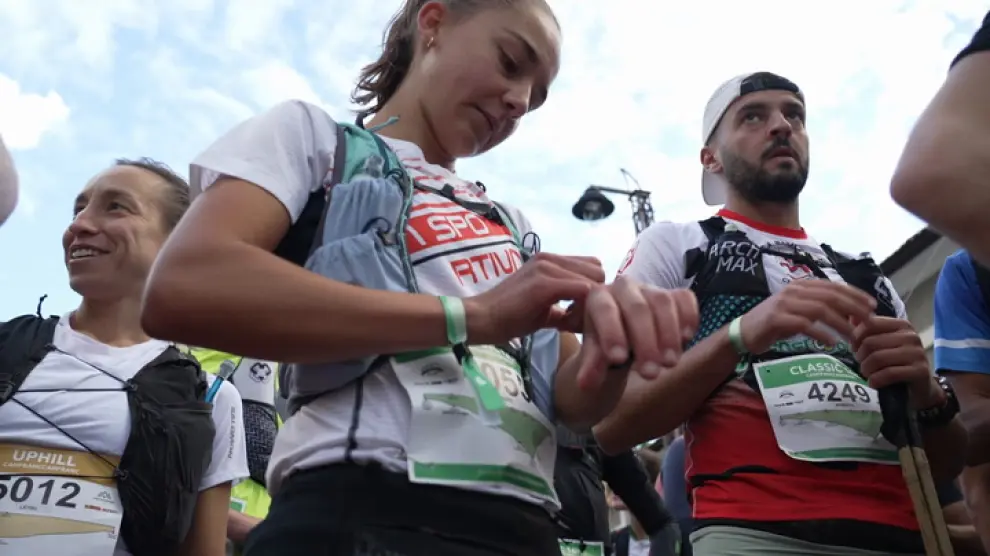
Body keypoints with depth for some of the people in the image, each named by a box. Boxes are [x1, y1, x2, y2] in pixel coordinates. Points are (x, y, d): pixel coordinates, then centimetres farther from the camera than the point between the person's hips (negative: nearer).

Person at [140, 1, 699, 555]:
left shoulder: (512, 226, 18)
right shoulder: (311, 134, 5)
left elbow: (574, 403, 11)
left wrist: (612, 347, -13)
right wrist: (470, 315, -18)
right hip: (358, 511, -5)